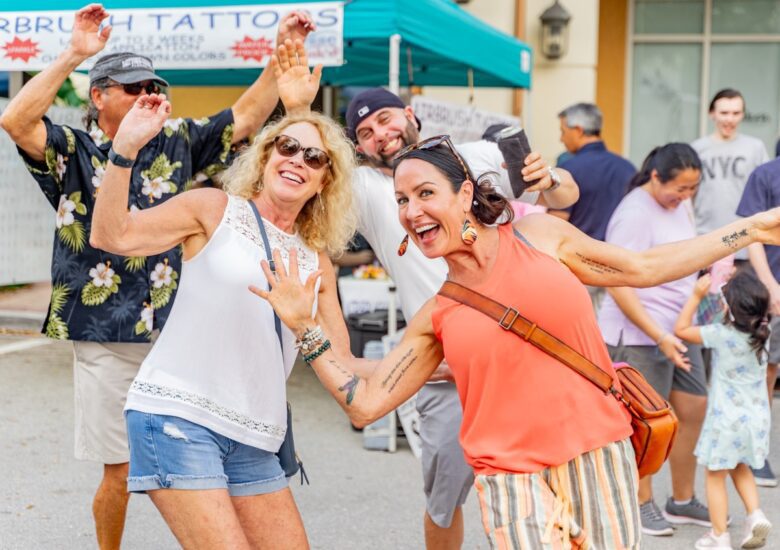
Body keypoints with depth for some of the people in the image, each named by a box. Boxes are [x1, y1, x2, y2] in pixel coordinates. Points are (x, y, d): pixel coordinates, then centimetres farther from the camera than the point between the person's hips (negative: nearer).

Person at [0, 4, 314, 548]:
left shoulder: (178, 142, 10)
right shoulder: (72, 151, 0)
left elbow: (245, 118, 9)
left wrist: (283, 53, -1)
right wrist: (73, 55, -20)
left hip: (176, 333, 3)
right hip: (106, 340, -2)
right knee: (120, 470, 5)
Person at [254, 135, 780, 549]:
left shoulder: (538, 236, 3)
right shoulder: (436, 318, 5)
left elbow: (642, 268, 11)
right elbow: (365, 402, 5)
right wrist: (304, 325, -1)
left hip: (599, 459, 0)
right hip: (514, 481, 0)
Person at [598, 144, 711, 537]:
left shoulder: (678, 204, 8)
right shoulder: (634, 214, -18)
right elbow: (618, 284, -21)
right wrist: (659, 337, -23)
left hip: (677, 330, 8)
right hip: (639, 335, -8)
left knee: (693, 408, 10)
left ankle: (682, 501, 24)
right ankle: (642, 505, 18)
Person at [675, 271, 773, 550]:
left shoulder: (721, 335, -19)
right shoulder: (763, 333, -3)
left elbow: (681, 329, -9)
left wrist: (696, 295, -6)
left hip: (726, 420, -6)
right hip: (756, 418, 6)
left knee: (715, 476, 9)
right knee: (740, 468, 26)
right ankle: (755, 514, 10)